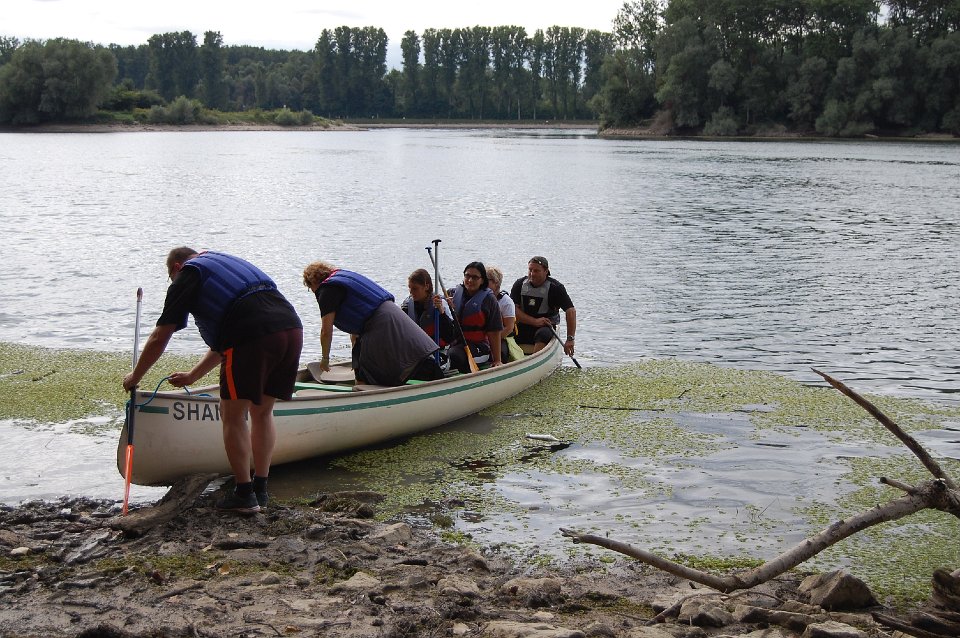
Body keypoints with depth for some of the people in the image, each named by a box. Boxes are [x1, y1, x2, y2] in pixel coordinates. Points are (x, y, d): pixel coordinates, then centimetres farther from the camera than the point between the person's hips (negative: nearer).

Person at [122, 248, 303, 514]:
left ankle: (244, 495, 9)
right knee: (262, 412, 19)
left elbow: (159, 337, 14)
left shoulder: (188, 274, 14)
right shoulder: (230, 263, 36)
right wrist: (192, 376, 48)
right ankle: (260, 489, 22)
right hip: (293, 328, 7)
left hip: (253, 337, -7)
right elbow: (223, 341, 41)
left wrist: (134, 377, 28)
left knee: (232, 415, 7)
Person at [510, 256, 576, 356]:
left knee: (543, 334, -37)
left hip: (546, 327, -3)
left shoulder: (555, 287, -8)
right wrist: (534, 321, -20)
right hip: (523, 326, 3)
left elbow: (571, 311, -14)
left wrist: (570, 339, -22)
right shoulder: (519, 284, 1)